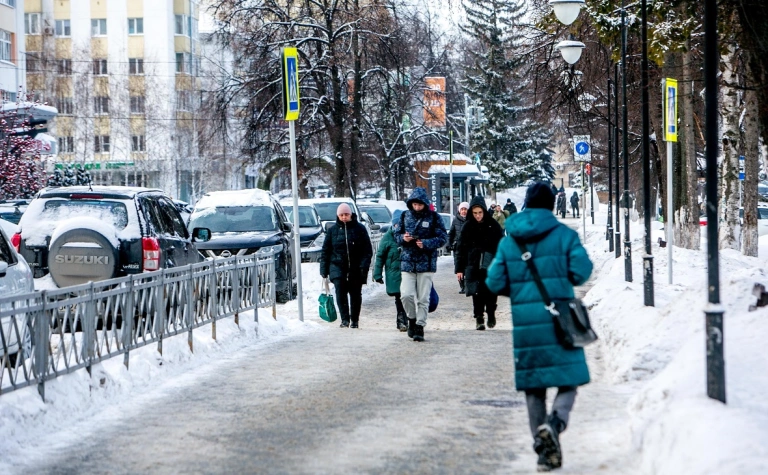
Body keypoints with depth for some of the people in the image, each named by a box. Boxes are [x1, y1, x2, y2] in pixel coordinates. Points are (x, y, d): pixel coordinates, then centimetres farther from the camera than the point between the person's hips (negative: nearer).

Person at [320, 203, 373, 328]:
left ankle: (354, 320, 18)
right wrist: (324, 269, 3)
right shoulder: (333, 230, 7)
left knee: (355, 294, 5)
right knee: (340, 292, -13)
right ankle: (345, 319, -11)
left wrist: (364, 265, -12)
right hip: (338, 267, 1)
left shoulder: (360, 229, 2)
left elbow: (368, 250, 0)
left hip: (355, 269, 0)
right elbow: (325, 251, 9)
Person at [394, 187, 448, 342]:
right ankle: (412, 319, 16)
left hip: (426, 263, -2)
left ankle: (420, 327, 10)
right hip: (407, 261, 2)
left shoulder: (434, 217, -2)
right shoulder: (405, 216, 7)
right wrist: (403, 238, -10)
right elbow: (397, 234, 14)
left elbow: (443, 238, -4)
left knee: (423, 298, 1)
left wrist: (426, 243, -19)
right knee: (406, 295, -9)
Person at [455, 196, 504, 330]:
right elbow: (462, 248, 6)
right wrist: (459, 268, 2)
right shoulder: (468, 226, 4)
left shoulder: (493, 225, 0)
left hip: (491, 265, -1)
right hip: (474, 265, 1)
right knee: (477, 293, -2)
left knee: (491, 292, 1)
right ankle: (479, 319, 6)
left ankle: (491, 314, 23)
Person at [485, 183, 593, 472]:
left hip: (524, 321, 3)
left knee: (533, 384, 12)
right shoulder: (564, 235, -2)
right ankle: (555, 423, -22)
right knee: (569, 379, 7)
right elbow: (581, 271, -8)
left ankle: (544, 450, 11)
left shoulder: (508, 241, 5)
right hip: (559, 319, -3)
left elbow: (494, 283, 2)